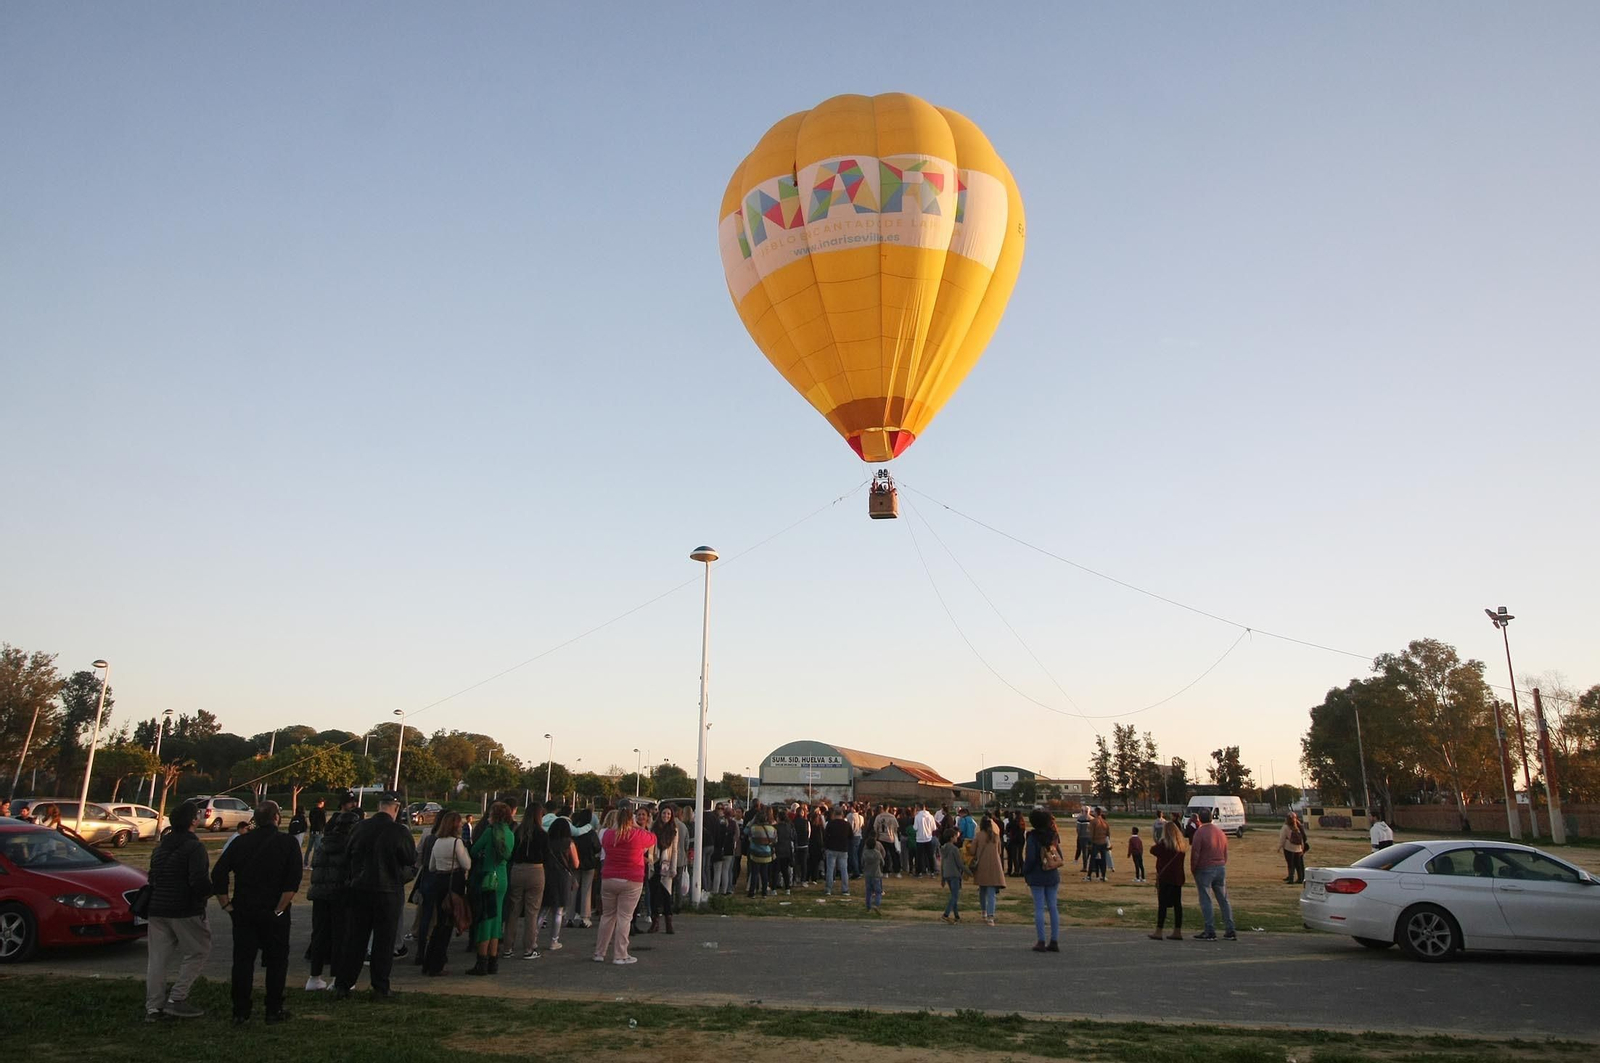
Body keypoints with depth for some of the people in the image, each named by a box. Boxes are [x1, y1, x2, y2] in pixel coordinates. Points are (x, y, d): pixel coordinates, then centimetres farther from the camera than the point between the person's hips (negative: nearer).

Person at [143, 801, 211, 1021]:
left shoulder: (160, 847, 13)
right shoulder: (193, 847, -14)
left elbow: (152, 878, 20)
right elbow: (199, 880, -23)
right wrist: (209, 890, -5)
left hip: (157, 909, 8)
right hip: (185, 911, -8)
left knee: (157, 958, 11)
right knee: (198, 952, 5)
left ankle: (153, 1007, 13)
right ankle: (176, 999, 1)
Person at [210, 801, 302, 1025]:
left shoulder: (240, 842, 4)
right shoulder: (287, 843, -5)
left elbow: (218, 874, 0)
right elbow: (293, 881, -16)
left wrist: (226, 905, 4)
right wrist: (280, 909, -10)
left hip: (243, 912, 3)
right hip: (273, 913, -3)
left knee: (242, 961, 11)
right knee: (276, 961, 9)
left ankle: (240, 1012, 12)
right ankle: (274, 1011, 11)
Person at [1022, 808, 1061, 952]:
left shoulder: (1033, 837, -13)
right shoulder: (1053, 835, 3)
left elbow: (1030, 858, -16)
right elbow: (1060, 856, 8)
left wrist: (1025, 873, -2)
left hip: (1037, 877, -5)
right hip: (1053, 876, 5)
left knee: (1039, 908, 0)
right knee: (1053, 907, 8)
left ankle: (1041, 942, 1)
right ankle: (1054, 942, 10)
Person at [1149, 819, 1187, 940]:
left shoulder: (1164, 843, -13)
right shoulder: (1180, 844, 6)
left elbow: (1153, 850, -5)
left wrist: (1156, 844, 13)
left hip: (1165, 877, -6)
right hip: (1177, 878, 6)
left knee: (1162, 904, -3)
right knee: (1177, 904, 9)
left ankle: (1158, 932, -2)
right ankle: (1177, 931, 11)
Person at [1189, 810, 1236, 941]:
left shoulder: (1199, 832, -12)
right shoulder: (1220, 831, 8)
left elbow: (1195, 853, -13)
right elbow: (1225, 853, 14)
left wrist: (1193, 870, -1)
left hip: (1204, 870, -6)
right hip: (1221, 868, 6)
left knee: (1205, 901, -1)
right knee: (1223, 900, 11)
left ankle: (1210, 932, -2)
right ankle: (1230, 932, 12)